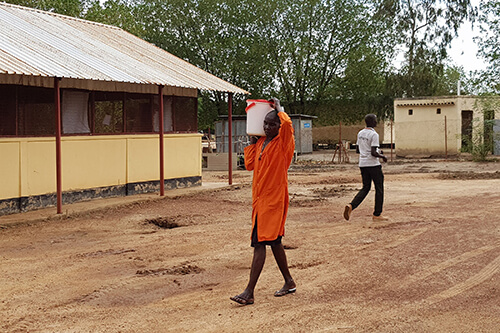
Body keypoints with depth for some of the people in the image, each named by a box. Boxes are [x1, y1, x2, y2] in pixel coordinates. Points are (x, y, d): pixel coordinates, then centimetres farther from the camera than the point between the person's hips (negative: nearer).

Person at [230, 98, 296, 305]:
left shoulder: (283, 143, -10)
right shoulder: (261, 142, 13)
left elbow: (287, 124, -29)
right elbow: (249, 165, 12)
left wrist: (279, 108, -12)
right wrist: (252, 141, 11)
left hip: (274, 200, -8)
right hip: (259, 198, 8)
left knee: (260, 243, -12)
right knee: (274, 241, 16)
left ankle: (249, 292, -11)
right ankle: (289, 282, 30)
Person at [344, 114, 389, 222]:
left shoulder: (360, 133, 10)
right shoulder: (374, 134, -15)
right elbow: (373, 153, -22)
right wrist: (382, 156, -3)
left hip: (362, 164, 7)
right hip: (373, 164, -7)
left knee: (365, 188, 13)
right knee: (379, 189, 5)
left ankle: (351, 206, -8)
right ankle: (377, 215, 9)